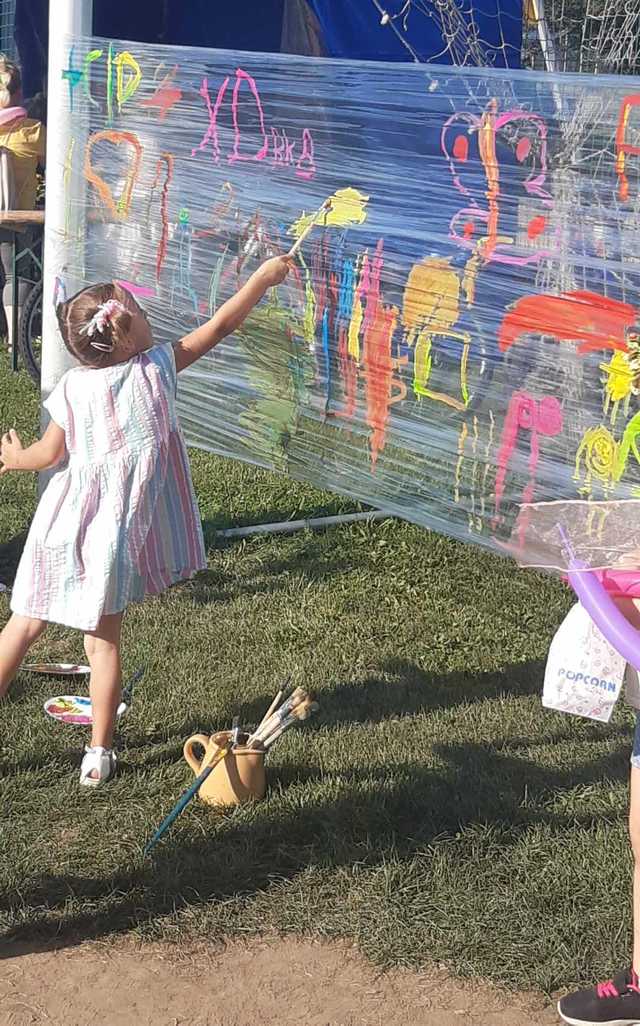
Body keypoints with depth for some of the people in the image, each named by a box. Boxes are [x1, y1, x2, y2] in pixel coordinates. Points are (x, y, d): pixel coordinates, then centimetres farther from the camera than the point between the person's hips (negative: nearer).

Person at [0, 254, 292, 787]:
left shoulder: (73, 387, -5)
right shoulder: (156, 368, -7)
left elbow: (50, 453, 2)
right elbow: (220, 325, 0)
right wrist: (264, 277, 11)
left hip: (64, 525, 1)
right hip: (114, 532, -1)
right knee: (103, 641, 8)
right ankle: (99, 753, 13)